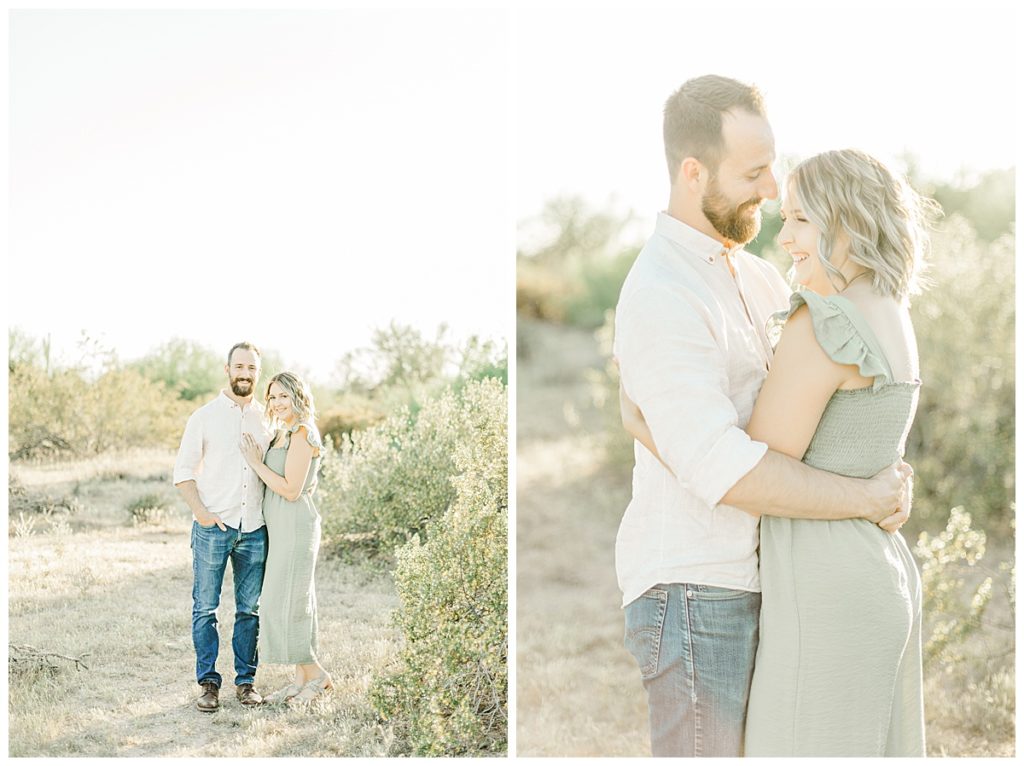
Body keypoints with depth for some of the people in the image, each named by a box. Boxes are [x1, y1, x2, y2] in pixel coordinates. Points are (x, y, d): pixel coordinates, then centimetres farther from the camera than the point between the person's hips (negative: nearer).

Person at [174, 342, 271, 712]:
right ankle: (208, 682, 6)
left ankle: (246, 680, 14)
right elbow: (183, 471, 1)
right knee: (205, 607, 0)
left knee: (250, 609, 6)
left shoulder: (267, 418, 11)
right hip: (213, 527, -2)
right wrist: (200, 512, -12)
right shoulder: (204, 417, 2)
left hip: (254, 528, 3)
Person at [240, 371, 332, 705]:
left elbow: (291, 490, -19)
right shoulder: (283, 433, 15)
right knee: (293, 602, 11)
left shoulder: (302, 434, -14)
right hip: (280, 527, 10)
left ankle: (316, 674, 3)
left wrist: (256, 463, -13)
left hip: (295, 526, -10)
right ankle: (302, 678, 16)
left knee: (285, 602, -6)